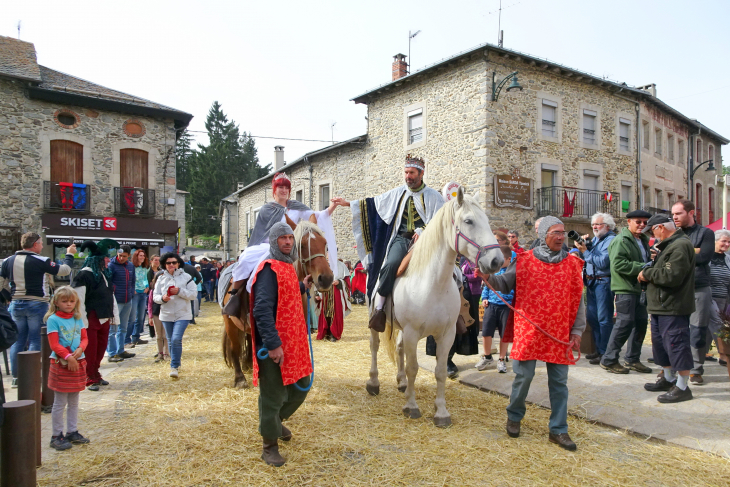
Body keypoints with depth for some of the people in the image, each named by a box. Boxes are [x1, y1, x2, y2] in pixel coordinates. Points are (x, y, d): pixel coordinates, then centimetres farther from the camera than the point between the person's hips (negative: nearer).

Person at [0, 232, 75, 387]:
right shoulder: (40, 261, -13)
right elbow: (64, 270, -8)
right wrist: (69, 255, 7)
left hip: (16, 305, 5)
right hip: (36, 305, -5)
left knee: (17, 340, 12)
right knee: (34, 341, 2)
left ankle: (15, 377, 17)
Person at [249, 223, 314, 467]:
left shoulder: (288, 266, 12)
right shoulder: (269, 270, -16)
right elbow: (262, 311, -25)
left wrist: (302, 287, 19)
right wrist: (273, 344, -27)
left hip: (294, 342, 9)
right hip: (275, 346, -9)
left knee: (301, 387, 21)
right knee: (274, 395, 4)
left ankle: (276, 421, 46)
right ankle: (270, 447, 22)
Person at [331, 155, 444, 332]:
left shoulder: (433, 196, 9)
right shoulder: (398, 193, 18)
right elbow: (373, 203, 21)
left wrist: (423, 230, -15)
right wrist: (349, 203, 19)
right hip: (402, 238, 1)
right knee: (391, 264, -28)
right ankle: (378, 308, -21)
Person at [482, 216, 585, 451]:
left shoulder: (572, 263, 4)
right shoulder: (524, 260, 0)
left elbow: (578, 300, 6)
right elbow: (505, 285, 5)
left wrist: (577, 330, 2)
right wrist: (488, 277, -14)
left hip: (560, 332, 2)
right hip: (528, 329, -2)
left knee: (559, 381, 8)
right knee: (524, 375, 3)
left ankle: (558, 429, 21)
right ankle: (514, 416, 27)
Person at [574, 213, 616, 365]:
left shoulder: (611, 240, -10)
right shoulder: (594, 239, 16)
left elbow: (602, 263, -20)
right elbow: (586, 259, 13)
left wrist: (585, 251, -13)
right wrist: (584, 244, 1)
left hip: (603, 282, -9)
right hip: (591, 282, 9)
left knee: (604, 319, -5)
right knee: (592, 316, 12)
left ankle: (605, 354, 1)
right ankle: (598, 349, 23)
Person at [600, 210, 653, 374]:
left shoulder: (643, 240, 19)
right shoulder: (621, 240, -11)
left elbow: (647, 260, 29)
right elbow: (618, 264, -22)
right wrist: (641, 268, -22)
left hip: (638, 288, 9)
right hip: (625, 288, -9)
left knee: (641, 322, 11)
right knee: (625, 323, -8)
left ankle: (632, 359, 24)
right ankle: (609, 360, 2)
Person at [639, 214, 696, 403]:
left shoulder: (680, 246, -18)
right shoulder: (669, 244, 18)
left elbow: (671, 276, -26)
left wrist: (647, 273, -14)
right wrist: (648, 272, 4)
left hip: (673, 307, -11)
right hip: (662, 306, 11)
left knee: (676, 344, -4)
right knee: (660, 342, 18)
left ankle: (682, 387, 5)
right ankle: (668, 379, 32)